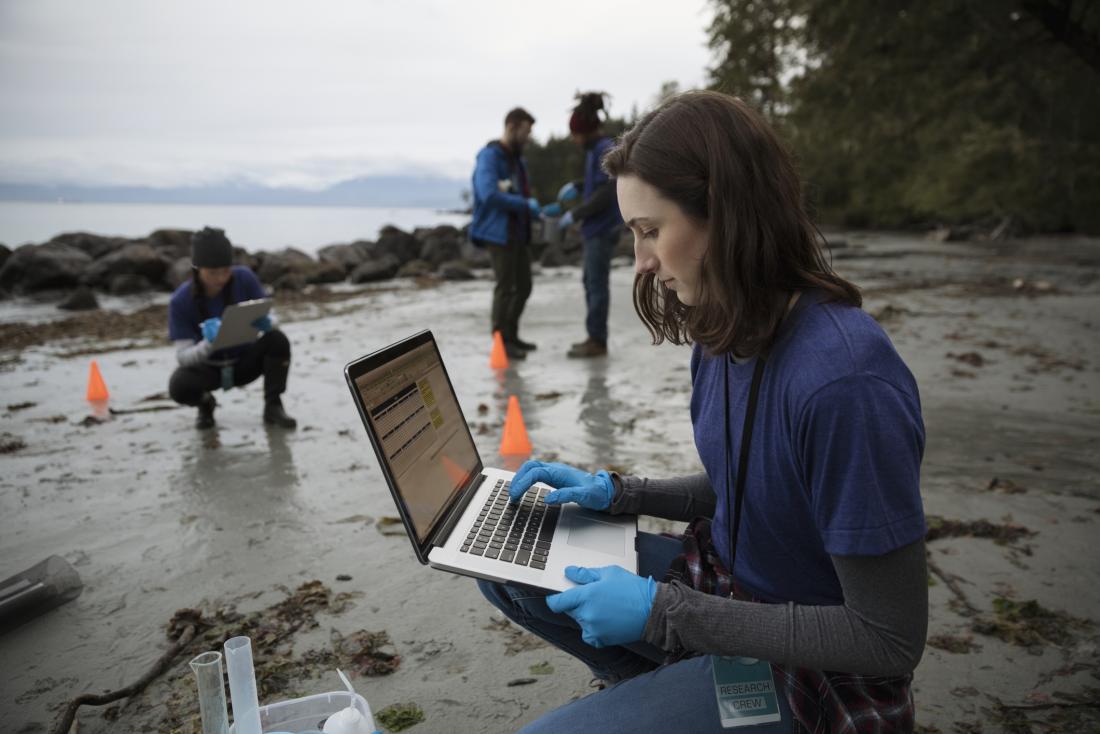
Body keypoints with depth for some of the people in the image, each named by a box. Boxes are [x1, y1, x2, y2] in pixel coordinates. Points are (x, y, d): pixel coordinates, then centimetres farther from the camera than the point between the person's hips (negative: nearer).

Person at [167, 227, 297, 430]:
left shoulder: (244, 278, -18)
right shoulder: (180, 301, -22)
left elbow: (270, 319, -12)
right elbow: (183, 357, -23)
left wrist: (266, 323, -38)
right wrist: (208, 343, -45)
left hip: (245, 362, 1)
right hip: (208, 368, -1)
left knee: (277, 339, -28)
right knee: (178, 385, -32)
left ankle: (273, 407, -13)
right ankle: (206, 404, 5)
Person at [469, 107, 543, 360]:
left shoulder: (517, 160, 15)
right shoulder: (489, 157, -13)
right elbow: (489, 195, -27)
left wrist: (533, 205, -4)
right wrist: (526, 205, -20)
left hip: (519, 233, 9)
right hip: (499, 234, -9)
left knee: (523, 287, 12)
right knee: (505, 287, -6)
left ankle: (511, 336, 24)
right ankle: (501, 342, 4)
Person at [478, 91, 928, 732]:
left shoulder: (844, 380, -31)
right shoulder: (724, 334, -5)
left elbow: (891, 642, -24)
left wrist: (662, 610, -24)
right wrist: (614, 493, -2)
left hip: (810, 676, -7)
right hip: (723, 580, 8)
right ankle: (654, 678, 12)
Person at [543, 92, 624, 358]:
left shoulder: (606, 150, -15)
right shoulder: (596, 150, 13)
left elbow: (605, 195, -20)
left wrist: (574, 215, -14)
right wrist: (576, 186, 10)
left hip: (603, 228, -9)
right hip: (596, 227, 9)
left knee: (597, 283, -4)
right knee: (591, 282, 13)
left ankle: (597, 341, 4)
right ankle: (596, 338, 20)